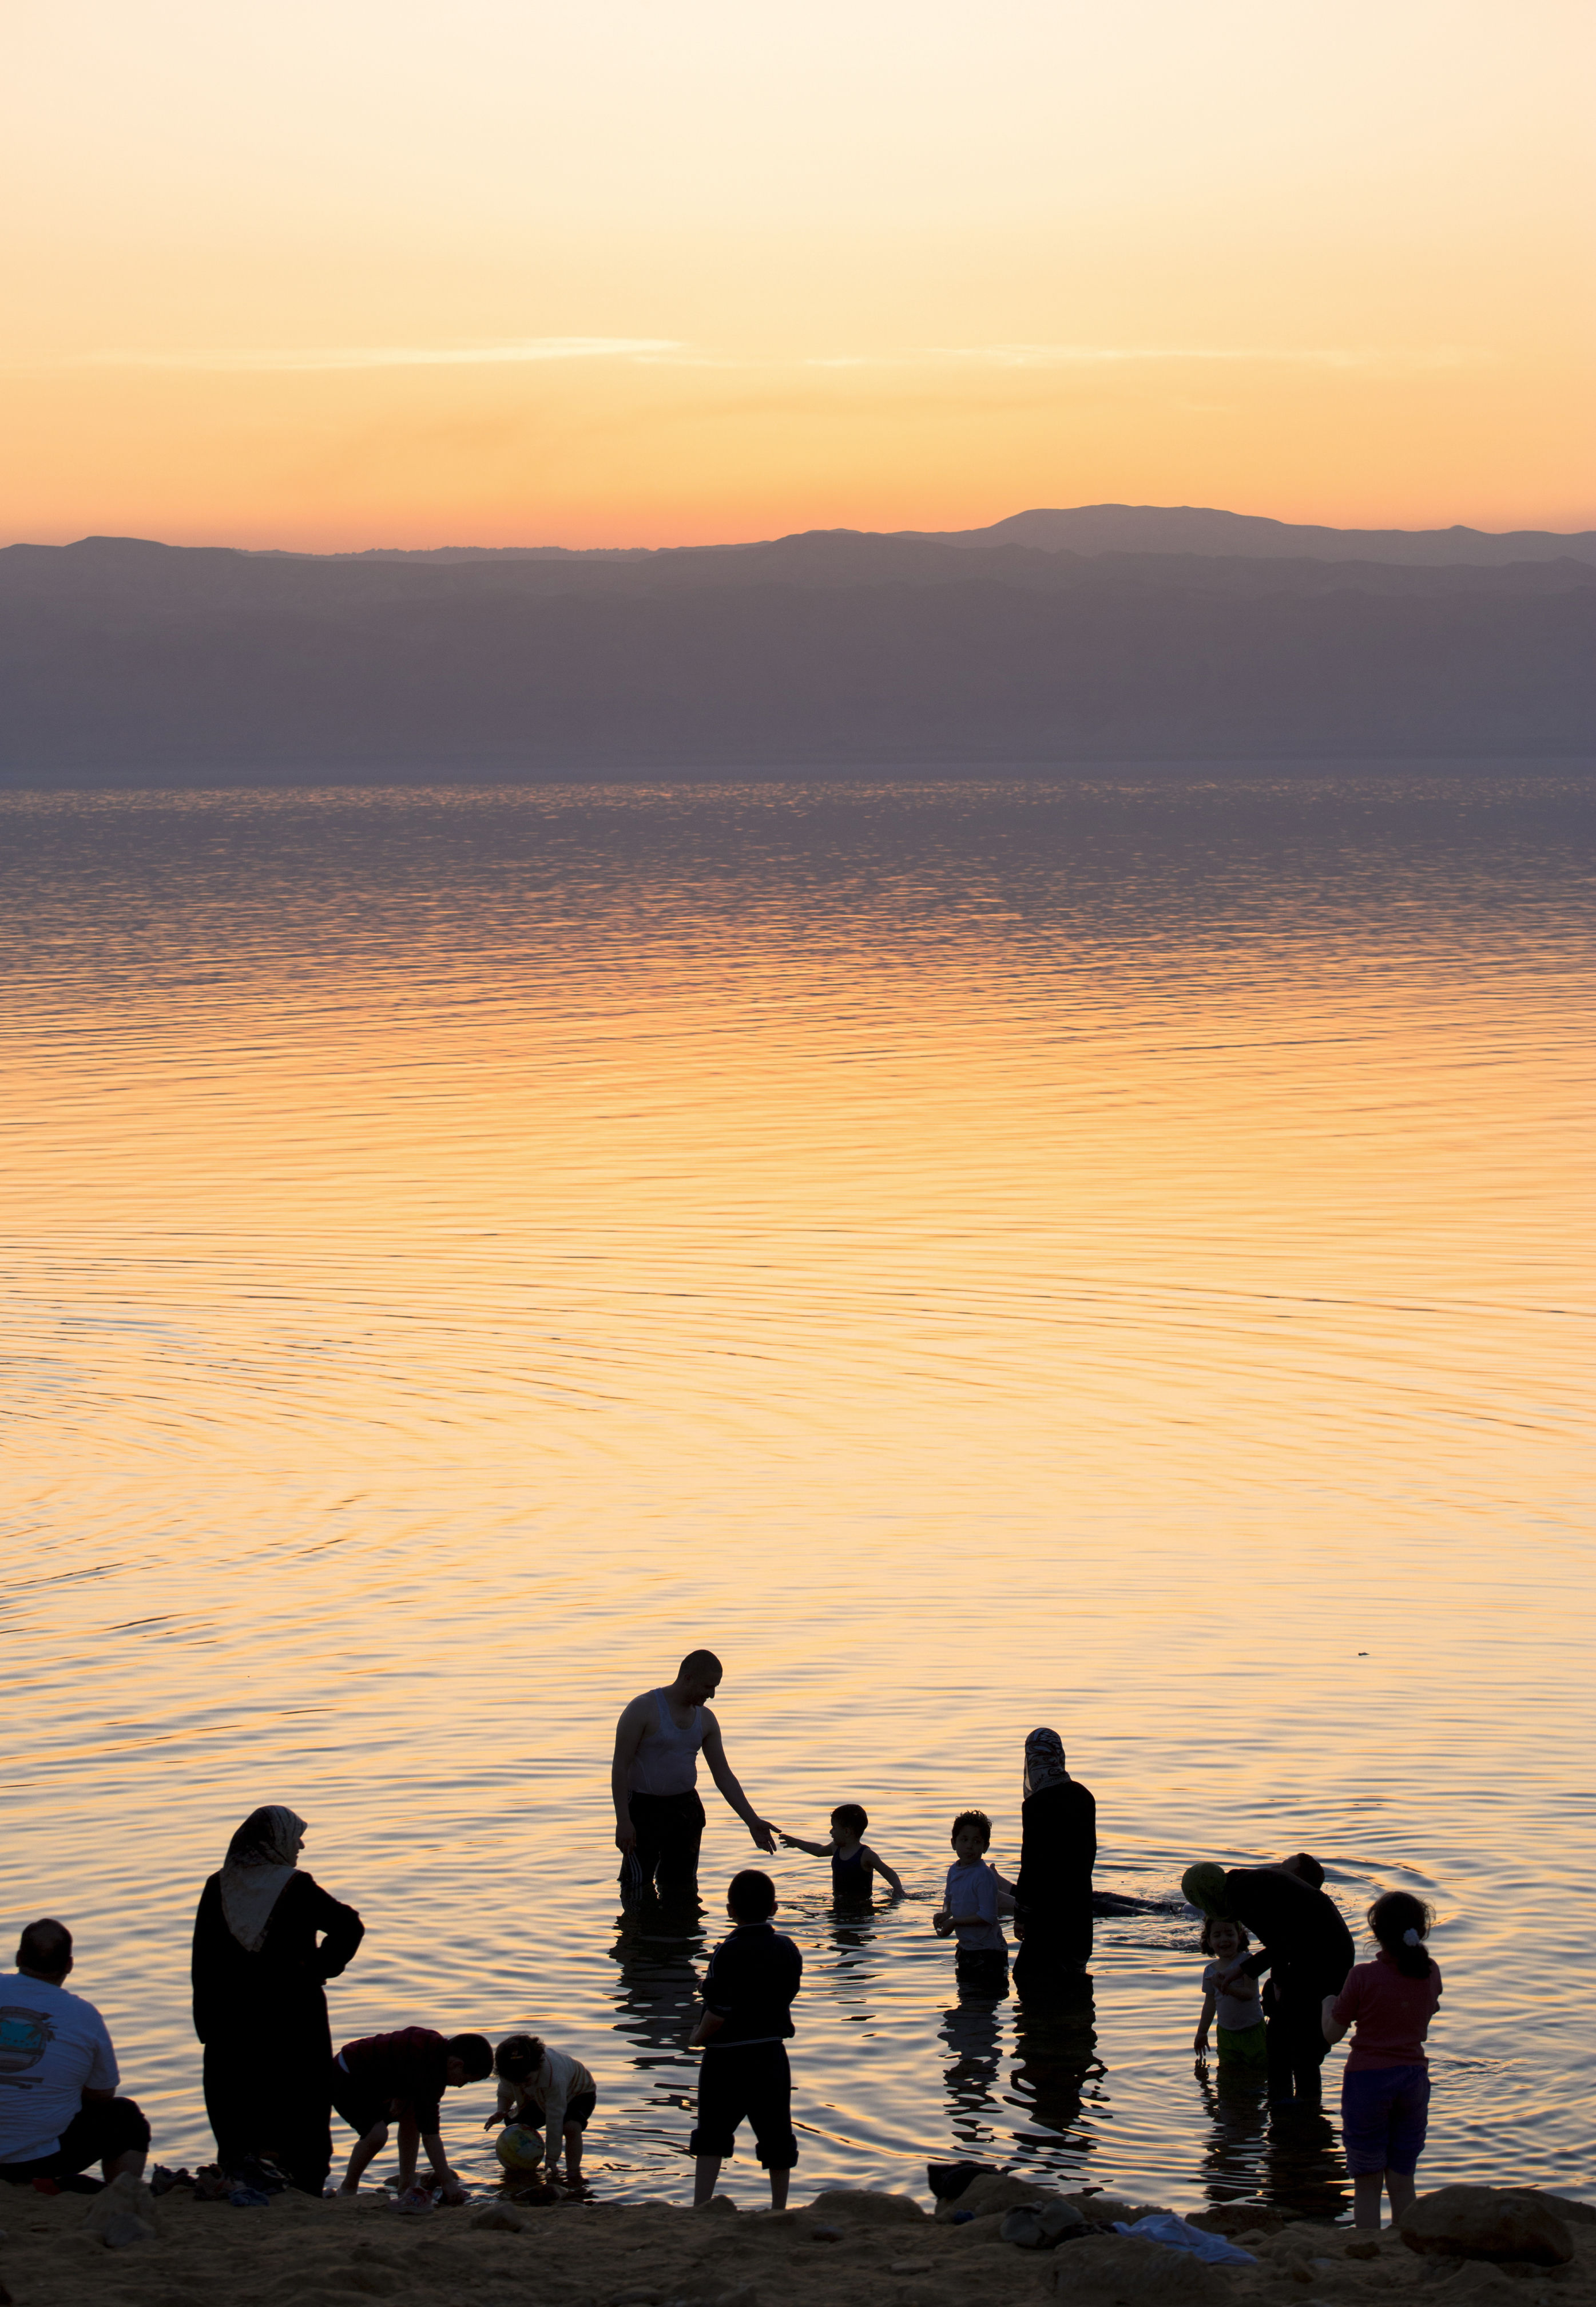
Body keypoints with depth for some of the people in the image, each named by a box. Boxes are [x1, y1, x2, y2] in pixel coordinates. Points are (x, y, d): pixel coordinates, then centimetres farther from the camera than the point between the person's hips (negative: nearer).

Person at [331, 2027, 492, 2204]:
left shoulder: (436, 2045, -3)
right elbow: (429, 2133, -29)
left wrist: (402, 2098, -4)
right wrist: (448, 2183, -26)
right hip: (344, 2080, -10)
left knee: (410, 2114, 7)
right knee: (377, 2133, -24)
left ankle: (406, 2187, 12)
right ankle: (348, 2189, -2)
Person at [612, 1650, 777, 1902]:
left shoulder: (705, 1719, 7)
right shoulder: (644, 1709, -12)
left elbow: (724, 1775, 11)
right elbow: (620, 1767, -13)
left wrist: (752, 1821, 5)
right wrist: (623, 1821, -20)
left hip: (686, 1808, 6)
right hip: (644, 1807, -6)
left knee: (683, 1893, 8)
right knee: (639, 1892, -8)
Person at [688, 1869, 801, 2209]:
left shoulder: (728, 1954, -18)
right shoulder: (788, 1951, 0)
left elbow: (718, 2015, -19)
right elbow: (787, 1998, 8)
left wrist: (698, 2037, -2)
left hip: (727, 2058, -4)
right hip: (772, 2055, 4)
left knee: (712, 2139, 6)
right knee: (775, 2136, 13)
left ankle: (701, 2206, -1)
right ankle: (779, 2208, 19)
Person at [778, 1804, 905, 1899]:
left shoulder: (866, 1855, -12)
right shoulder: (836, 1848, 11)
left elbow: (888, 1872, -12)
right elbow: (819, 1850, 34)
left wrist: (898, 1889, -30)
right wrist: (796, 1843, 43)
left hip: (861, 1903, -7)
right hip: (839, 1902, 7)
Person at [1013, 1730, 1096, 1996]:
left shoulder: (1036, 1805, -18)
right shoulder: (1083, 1796, 6)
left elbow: (1031, 1864, -16)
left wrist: (1021, 1914, -8)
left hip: (1048, 1912, -8)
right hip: (1080, 1905, 8)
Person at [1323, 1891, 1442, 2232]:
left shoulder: (1363, 1977, -15)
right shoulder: (1431, 1972, -2)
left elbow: (1332, 2034, -6)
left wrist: (1327, 2004, 13)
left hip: (1368, 2079, -4)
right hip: (1413, 2077, 4)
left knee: (1367, 2185, 5)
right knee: (1402, 2182, 12)